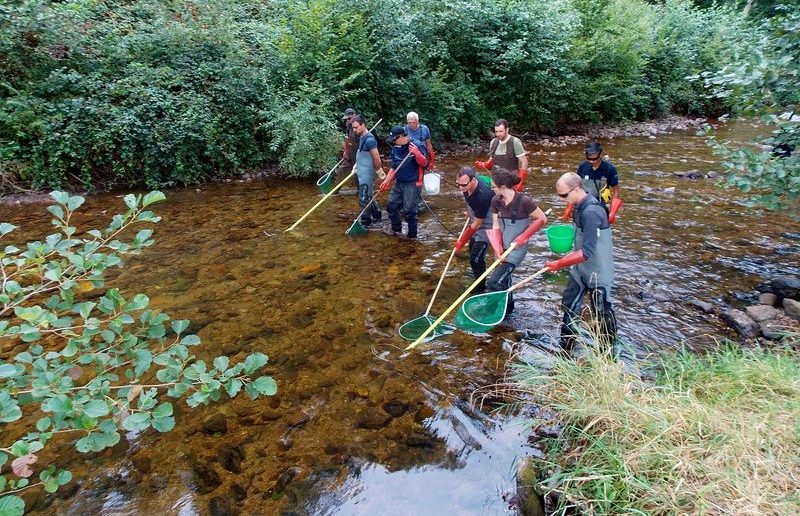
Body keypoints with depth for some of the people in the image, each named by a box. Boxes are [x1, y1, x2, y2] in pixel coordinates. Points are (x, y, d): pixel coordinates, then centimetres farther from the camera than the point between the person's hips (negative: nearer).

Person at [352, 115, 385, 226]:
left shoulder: (369, 140, -21)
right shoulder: (362, 137, 8)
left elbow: (377, 159, -19)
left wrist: (379, 171, -9)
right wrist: (357, 166, 14)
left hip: (367, 174, -9)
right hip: (362, 173, 9)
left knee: (364, 198, -4)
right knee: (368, 196, 19)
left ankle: (365, 222, 6)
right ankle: (377, 214, 33)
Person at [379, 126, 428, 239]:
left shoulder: (417, 145, -16)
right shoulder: (395, 149, 6)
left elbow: (424, 164, -20)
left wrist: (417, 153, -37)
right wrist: (386, 181, 8)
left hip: (413, 184, -8)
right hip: (399, 183, 8)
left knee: (409, 210, -3)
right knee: (391, 205, 14)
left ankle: (412, 234, 14)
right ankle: (396, 229, 33)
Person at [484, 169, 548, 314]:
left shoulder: (523, 201, -21)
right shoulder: (496, 201, -4)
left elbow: (542, 218, -10)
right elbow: (495, 226, -1)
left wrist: (523, 236, -14)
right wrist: (498, 249, -14)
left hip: (516, 248, -6)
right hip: (502, 247, 6)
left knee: (493, 282, -13)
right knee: (503, 280, 19)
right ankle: (507, 308, 41)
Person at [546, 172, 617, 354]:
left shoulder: (591, 212, -29)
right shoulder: (581, 206, 0)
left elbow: (587, 252, -33)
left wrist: (560, 263, -29)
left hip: (597, 272, -9)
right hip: (580, 270, 9)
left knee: (602, 312, 9)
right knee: (569, 305, 16)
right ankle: (566, 347, 31)